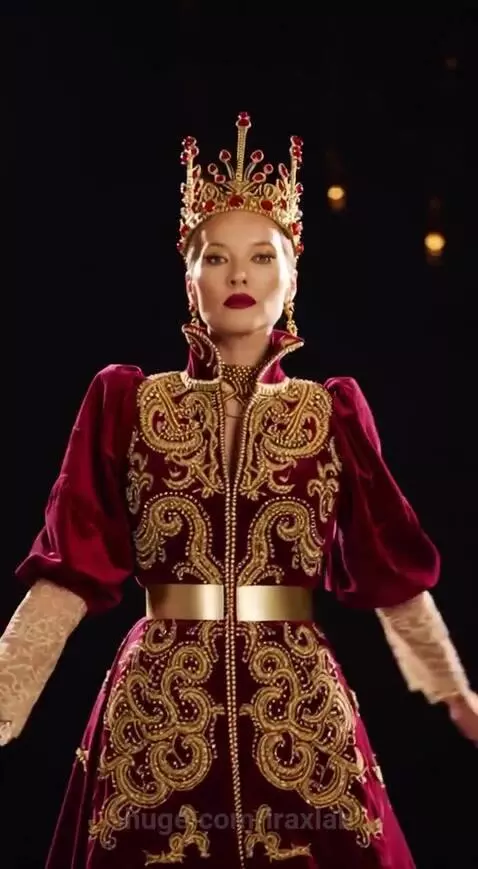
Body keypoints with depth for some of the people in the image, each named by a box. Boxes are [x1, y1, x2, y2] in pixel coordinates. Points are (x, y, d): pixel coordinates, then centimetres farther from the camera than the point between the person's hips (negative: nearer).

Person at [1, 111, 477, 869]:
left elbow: (394, 571, 10)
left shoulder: (333, 411, 6)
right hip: (154, 721, 0)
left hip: (302, 722, 1)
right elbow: (72, 571, 0)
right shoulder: (127, 402, 4)